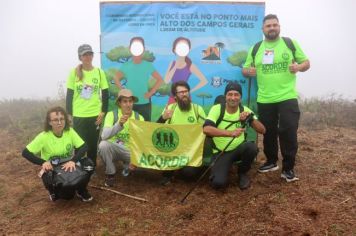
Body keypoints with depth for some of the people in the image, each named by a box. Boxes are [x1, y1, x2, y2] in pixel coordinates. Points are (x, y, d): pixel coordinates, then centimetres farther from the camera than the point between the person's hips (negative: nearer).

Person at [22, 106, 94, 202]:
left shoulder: (70, 131, -12)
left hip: (69, 166, 3)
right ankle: (54, 191, 11)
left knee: (88, 163, -27)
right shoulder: (44, 137, -20)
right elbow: (25, 153, -18)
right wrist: (43, 162, -32)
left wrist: (73, 161, -35)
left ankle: (81, 190, 2)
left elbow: (84, 147, -18)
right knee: (67, 195, -30)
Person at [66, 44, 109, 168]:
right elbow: (69, 94, 1)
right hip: (78, 115, 0)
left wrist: (103, 112, -4)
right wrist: (69, 114, -2)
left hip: (95, 115, 1)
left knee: (92, 143, 10)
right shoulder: (74, 72, -1)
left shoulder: (99, 72, 1)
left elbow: (105, 94, 3)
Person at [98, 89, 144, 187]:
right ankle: (110, 173, -8)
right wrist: (119, 124, -42)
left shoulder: (139, 118, -6)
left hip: (130, 150, 2)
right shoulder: (111, 114, -14)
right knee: (103, 144, -34)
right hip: (114, 149, -2)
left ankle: (127, 166, 12)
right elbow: (104, 136, -28)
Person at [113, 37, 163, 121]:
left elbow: (160, 79, 0)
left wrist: (151, 92, -5)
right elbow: (116, 78, 6)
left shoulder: (148, 65, -3)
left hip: (145, 103, 0)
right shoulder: (126, 65, -1)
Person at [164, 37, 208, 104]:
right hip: (172, 98, 5)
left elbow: (204, 81, -13)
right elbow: (166, 81, -7)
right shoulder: (172, 64, 4)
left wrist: (190, 91, -10)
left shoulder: (190, 66, -9)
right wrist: (175, 66, -13)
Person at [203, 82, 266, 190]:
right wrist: (230, 133, -41)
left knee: (252, 147, -31)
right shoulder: (217, 108, -14)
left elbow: (262, 130, -8)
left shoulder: (245, 110, -4)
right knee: (218, 182, -25)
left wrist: (250, 118, -27)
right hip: (221, 153, -3)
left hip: (239, 149, 3)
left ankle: (242, 173, -1)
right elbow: (206, 129, -30)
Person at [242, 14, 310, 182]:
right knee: (269, 133, 13)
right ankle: (271, 162, 32)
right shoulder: (256, 48, 9)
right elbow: (245, 70, 11)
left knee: (288, 132, -5)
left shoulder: (290, 43, 4)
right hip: (264, 100, 3)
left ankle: (288, 168, 9)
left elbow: (306, 63, 8)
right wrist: (249, 71, -13)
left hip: (287, 97, -2)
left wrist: (298, 67, -15)